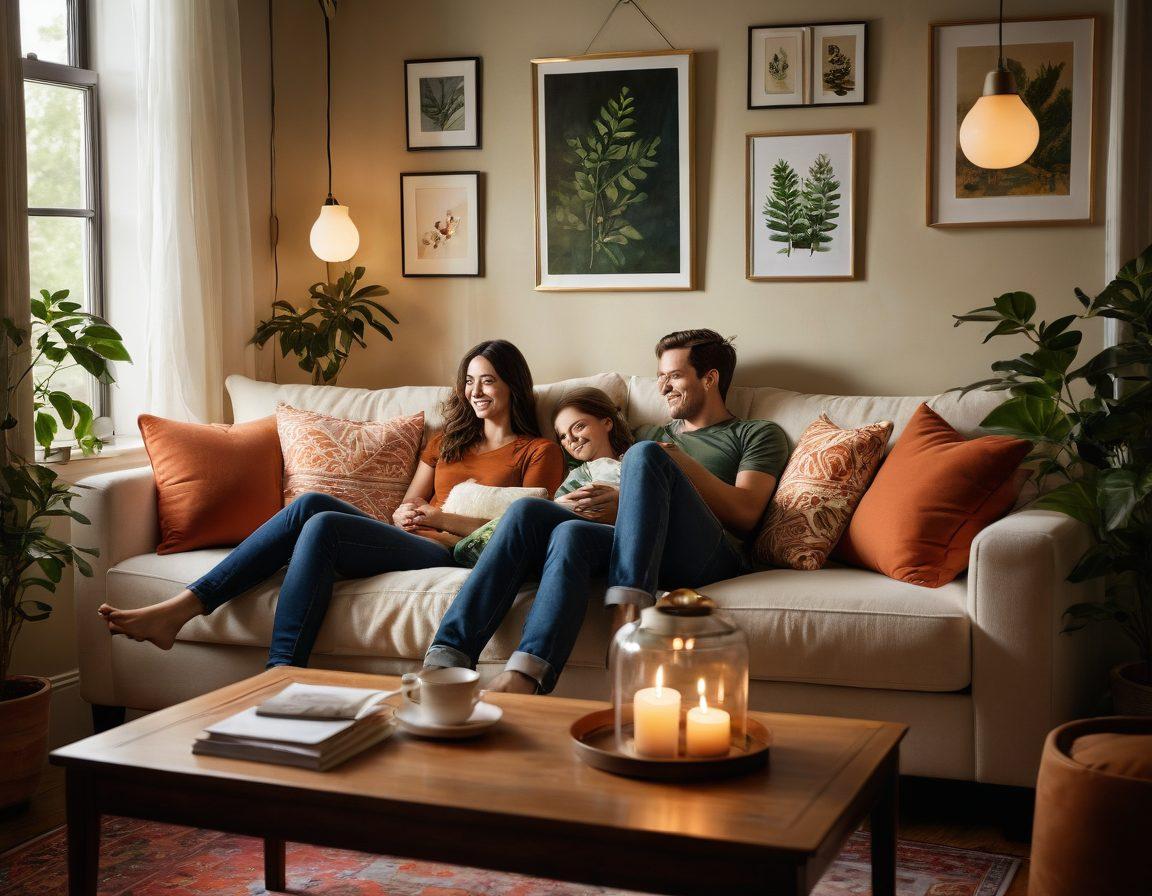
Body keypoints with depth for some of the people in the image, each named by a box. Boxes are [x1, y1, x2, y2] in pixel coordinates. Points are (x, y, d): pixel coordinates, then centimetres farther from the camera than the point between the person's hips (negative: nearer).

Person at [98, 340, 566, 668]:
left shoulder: (540, 452, 10)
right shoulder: (447, 442, 30)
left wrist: (441, 517, -8)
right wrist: (405, 515, 0)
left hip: (448, 555, -6)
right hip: (406, 541, 6)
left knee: (322, 524, -29)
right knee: (311, 503, -22)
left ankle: (280, 673, -39)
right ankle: (181, 607, -31)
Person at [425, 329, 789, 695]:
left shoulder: (758, 434, 21)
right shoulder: (652, 435, 37)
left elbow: (746, 514, 4)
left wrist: (682, 463, -4)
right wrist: (619, 504, 1)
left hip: (711, 558, -4)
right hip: (639, 546, 5)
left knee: (645, 454, -30)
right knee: (528, 511, -21)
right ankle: (447, 658, -36)